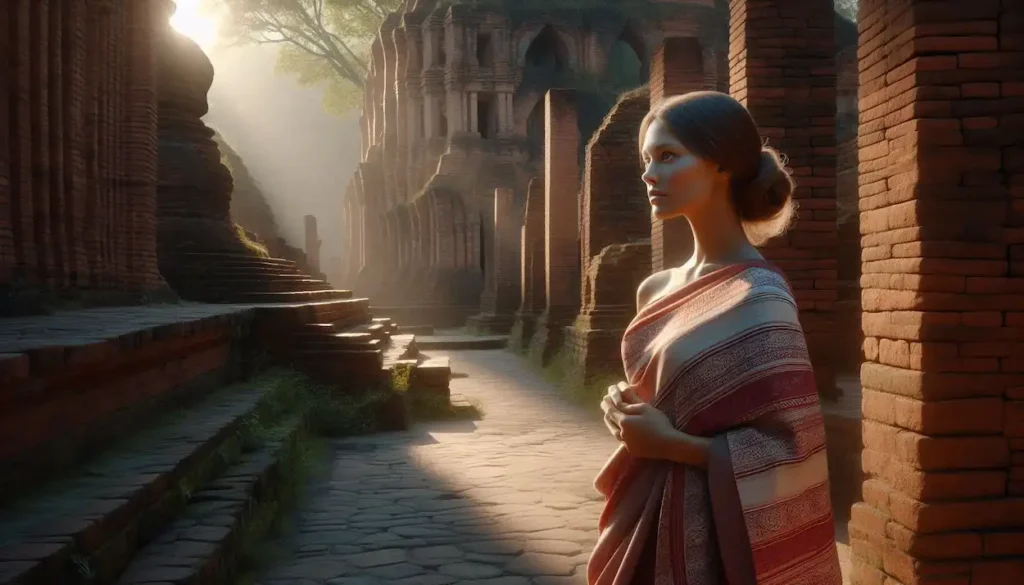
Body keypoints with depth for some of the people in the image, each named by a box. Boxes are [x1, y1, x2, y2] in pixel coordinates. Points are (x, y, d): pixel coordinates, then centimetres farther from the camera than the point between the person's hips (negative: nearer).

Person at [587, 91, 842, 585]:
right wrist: (626, 411, -1)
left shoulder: (758, 299, -15)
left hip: (705, 533, -7)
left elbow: (795, 450, -16)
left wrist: (671, 443, -17)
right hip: (645, 528, 7)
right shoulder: (658, 290, 6)